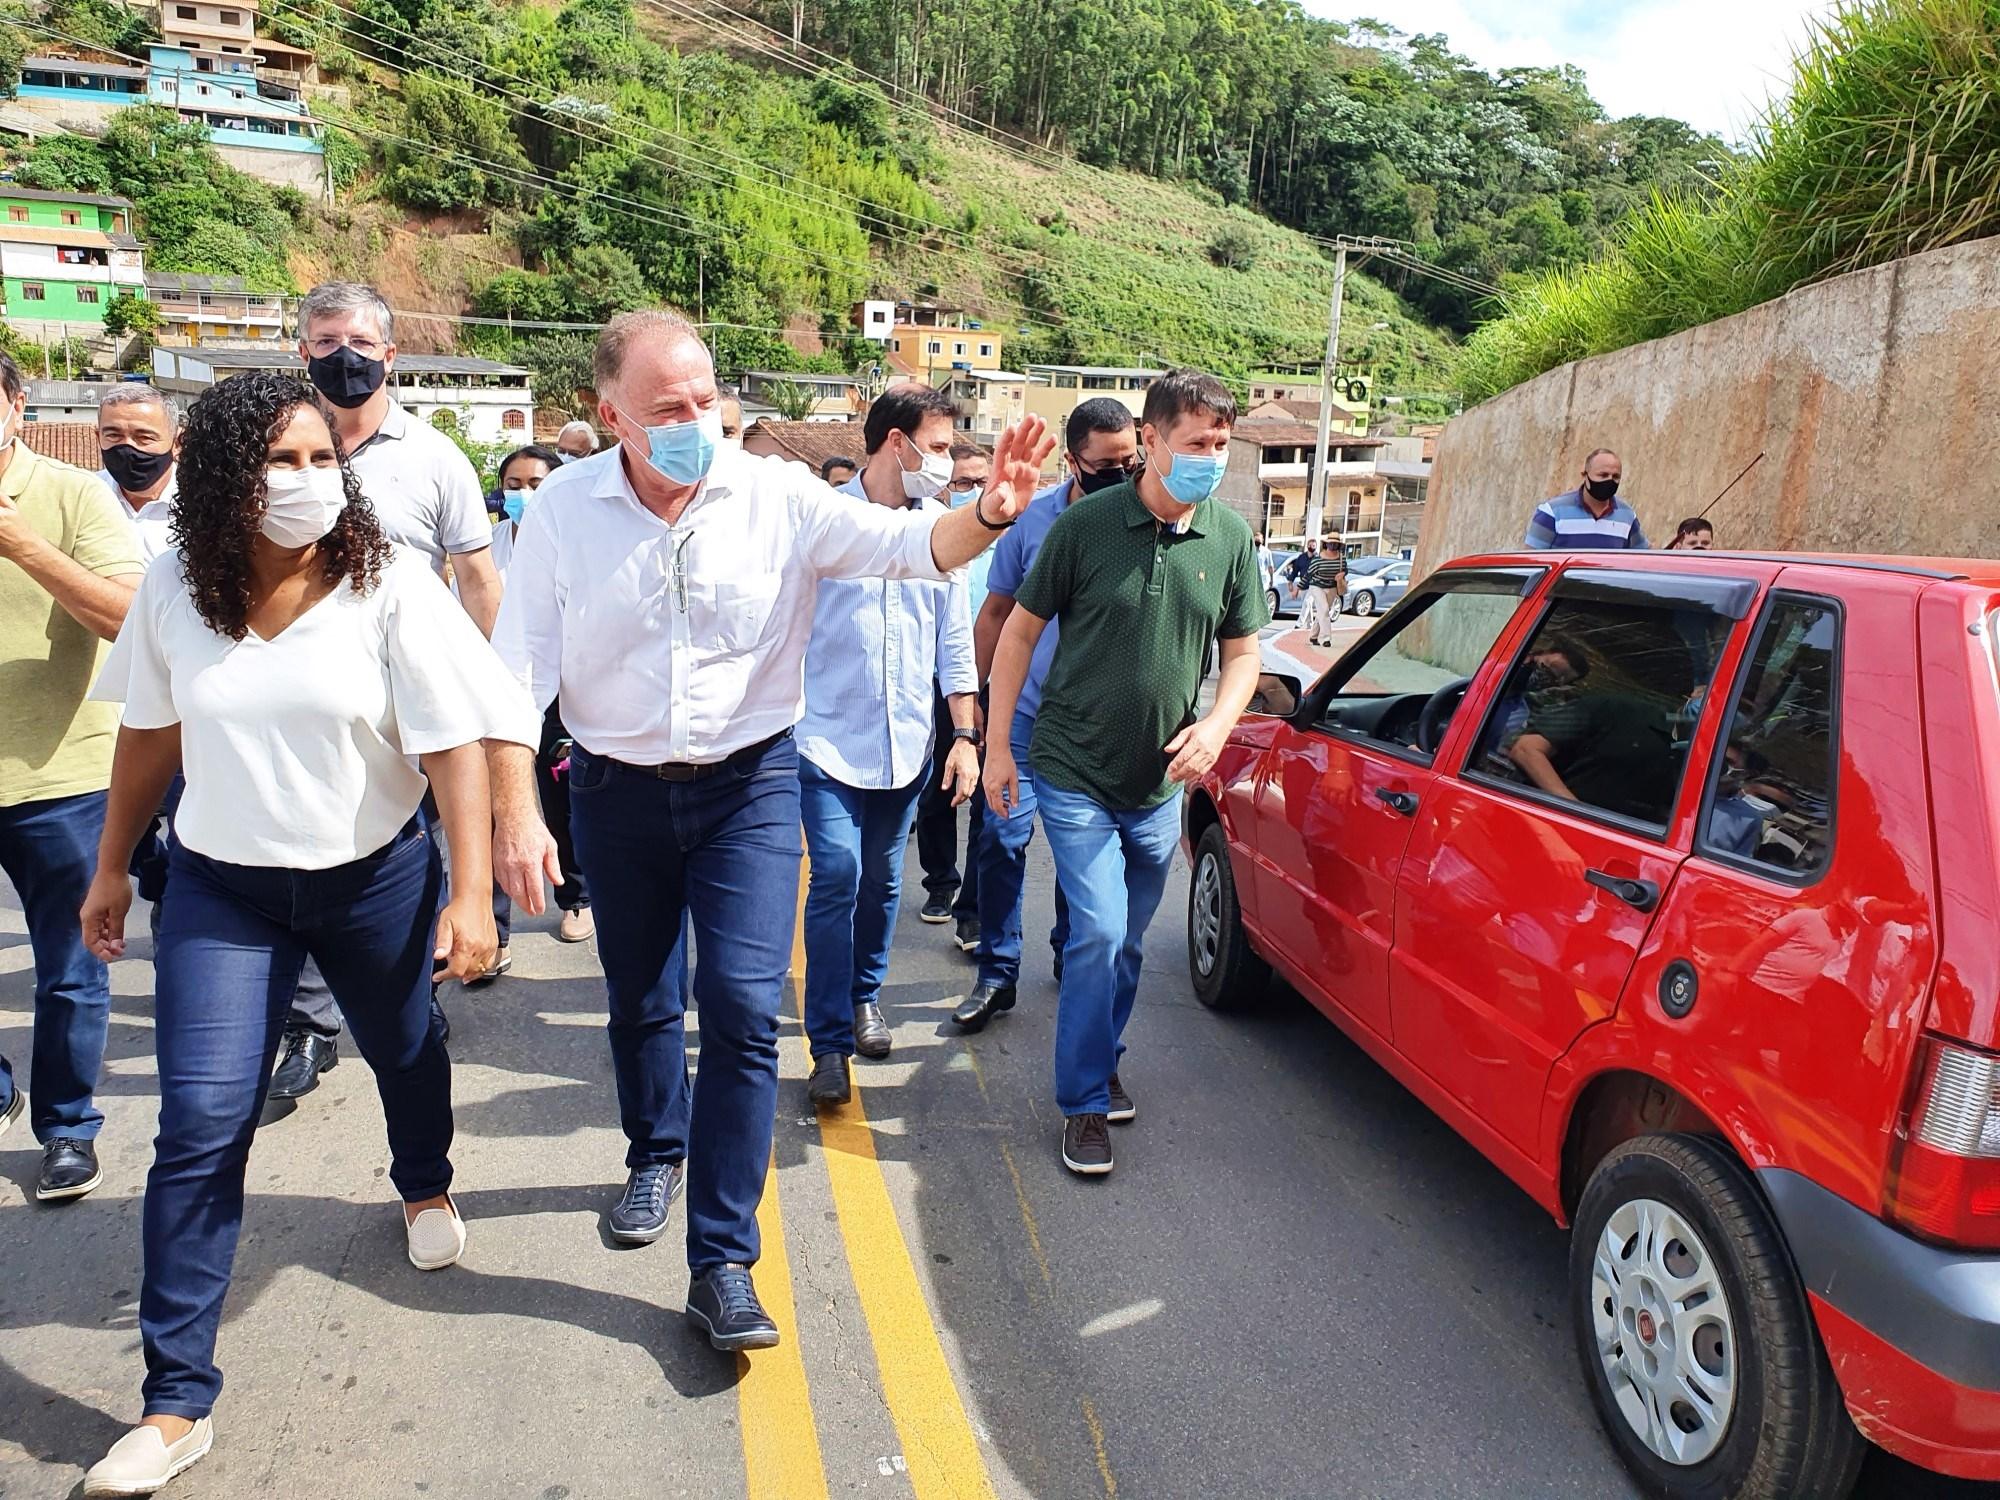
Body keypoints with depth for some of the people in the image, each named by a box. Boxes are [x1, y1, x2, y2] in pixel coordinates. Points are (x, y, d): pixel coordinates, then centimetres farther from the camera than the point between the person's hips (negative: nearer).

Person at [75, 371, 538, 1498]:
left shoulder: (393, 586, -14)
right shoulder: (175, 590, -5)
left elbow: (456, 744, -16)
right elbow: (152, 732, 9)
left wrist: (472, 892, -21)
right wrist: (112, 868, 15)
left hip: (377, 876, -1)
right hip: (223, 887, 1)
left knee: (406, 1051, 21)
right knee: (201, 1129, -4)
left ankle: (426, 1190, 55)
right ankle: (178, 1402, 7)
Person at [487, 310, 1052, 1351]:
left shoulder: (777, 496, -10)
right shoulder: (564, 509, -8)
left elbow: (904, 544, -17)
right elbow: (519, 668, -8)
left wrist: (988, 516, -38)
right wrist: (515, 811, -15)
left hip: (748, 782, -2)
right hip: (617, 789, 2)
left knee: (742, 1011, -10)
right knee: (637, 999, 19)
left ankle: (722, 1262, 2)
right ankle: (657, 1155, 48)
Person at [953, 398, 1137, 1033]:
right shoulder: (1036, 517, -6)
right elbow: (997, 611, 4)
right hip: (1028, 710, 0)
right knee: (1002, 833, -5)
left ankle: (1070, 950, 34)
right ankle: (997, 973, 6)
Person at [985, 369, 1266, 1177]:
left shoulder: (1230, 536, -2)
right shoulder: (1086, 524, -12)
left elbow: (1242, 653, 7)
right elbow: (1021, 631, -4)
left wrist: (1216, 725, -12)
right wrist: (997, 744, -5)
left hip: (1160, 784, 4)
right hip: (1075, 775, -4)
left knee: (1127, 943, 16)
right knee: (1099, 932, -10)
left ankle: (1100, 1066, 38)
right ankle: (1085, 1104, 7)